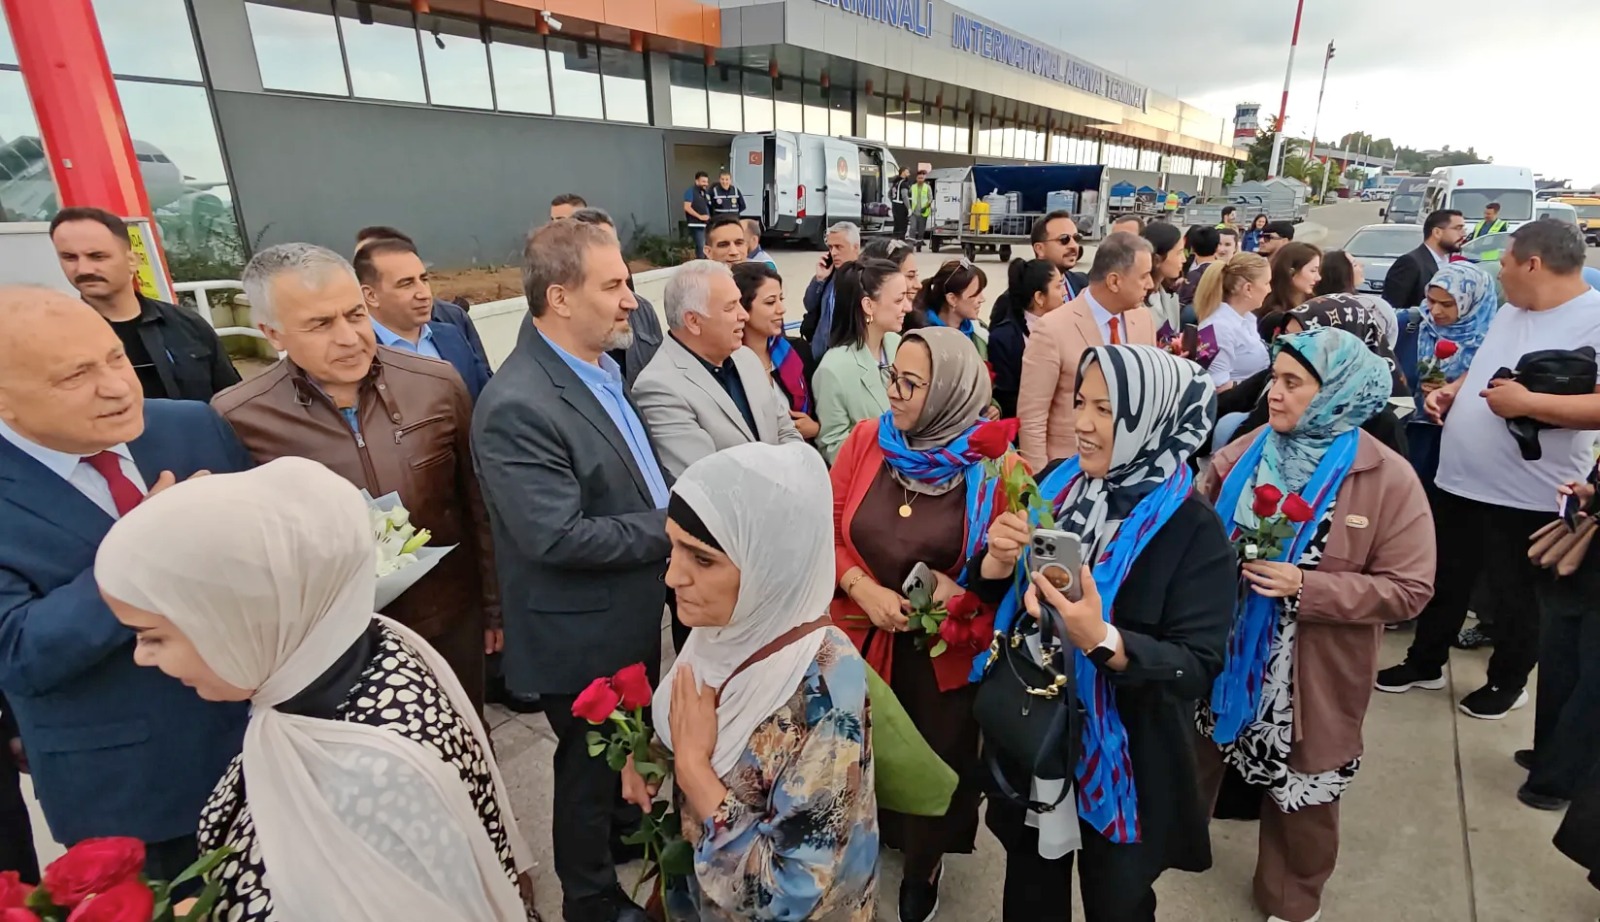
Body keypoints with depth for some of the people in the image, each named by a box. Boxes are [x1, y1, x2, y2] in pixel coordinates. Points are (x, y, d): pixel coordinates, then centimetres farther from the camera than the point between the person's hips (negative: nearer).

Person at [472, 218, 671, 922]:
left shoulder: (603, 365, 2)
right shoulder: (517, 406, -28)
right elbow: (556, 537, -30)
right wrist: (669, 532, -21)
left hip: (633, 615, 8)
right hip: (584, 633, -8)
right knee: (590, 769, 16)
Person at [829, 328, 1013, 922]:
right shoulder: (865, 440, -8)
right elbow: (826, 531, -3)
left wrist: (962, 588, -25)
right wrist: (863, 589, -17)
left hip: (945, 647, -2)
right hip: (863, 637, 2)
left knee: (936, 759, 19)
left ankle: (924, 862, 49)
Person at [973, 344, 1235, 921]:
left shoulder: (1194, 529, -18)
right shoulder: (1055, 485, -6)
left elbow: (1198, 666, -20)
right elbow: (992, 594, 2)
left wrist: (1104, 641, -36)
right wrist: (997, 561, -20)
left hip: (1121, 759, -3)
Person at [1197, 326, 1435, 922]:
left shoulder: (1389, 479, -14)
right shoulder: (1243, 454, -5)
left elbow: (1409, 589, -15)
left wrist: (1306, 587, -26)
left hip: (1310, 677, -2)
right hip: (1222, 656, 3)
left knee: (1299, 795, 19)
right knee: (1197, 766, 22)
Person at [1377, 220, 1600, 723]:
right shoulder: (1510, 312, 9)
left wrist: (1528, 403, -29)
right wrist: (1451, 391, 4)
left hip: (1527, 495, -7)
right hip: (1459, 479, 8)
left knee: (1514, 597, 13)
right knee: (1445, 582, 19)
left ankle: (1508, 682, 34)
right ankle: (1425, 663, 36)